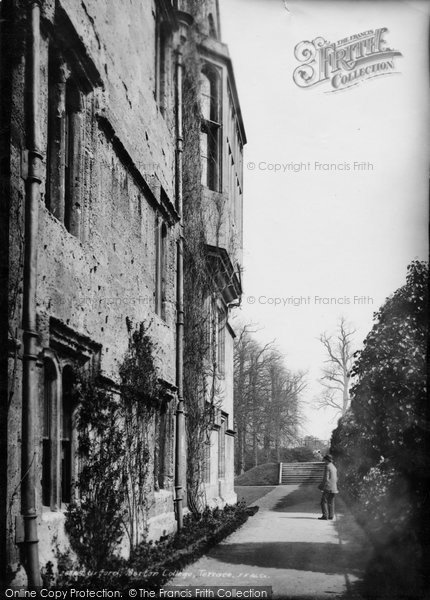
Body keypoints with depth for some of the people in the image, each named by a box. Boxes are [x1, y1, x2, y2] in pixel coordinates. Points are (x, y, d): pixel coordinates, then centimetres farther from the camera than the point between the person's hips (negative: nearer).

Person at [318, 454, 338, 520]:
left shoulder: (327, 466, -9)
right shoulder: (334, 467, 17)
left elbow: (326, 478, -14)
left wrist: (322, 487, -7)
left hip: (328, 487, -8)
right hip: (334, 488, 8)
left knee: (324, 501, -5)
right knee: (331, 503, 9)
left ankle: (325, 516, -11)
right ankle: (331, 516, 7)